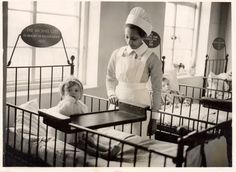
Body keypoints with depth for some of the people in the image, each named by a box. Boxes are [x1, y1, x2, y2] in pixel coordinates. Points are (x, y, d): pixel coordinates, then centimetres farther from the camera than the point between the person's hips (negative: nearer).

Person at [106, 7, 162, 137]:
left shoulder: (152, 59, -9)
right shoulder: (117, 54, 2)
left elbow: (156, 90, -5)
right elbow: (110, 78, 15)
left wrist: (154, 118, -5)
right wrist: (111, 94, -3)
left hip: (139, 107, -3)